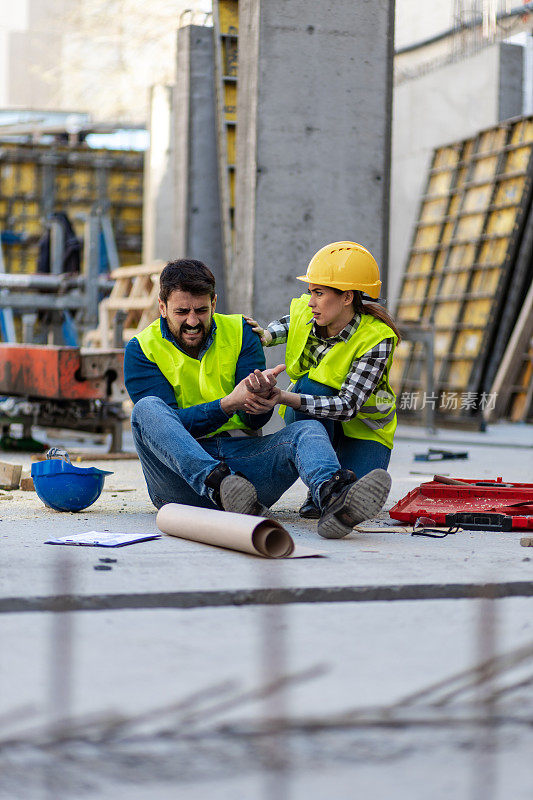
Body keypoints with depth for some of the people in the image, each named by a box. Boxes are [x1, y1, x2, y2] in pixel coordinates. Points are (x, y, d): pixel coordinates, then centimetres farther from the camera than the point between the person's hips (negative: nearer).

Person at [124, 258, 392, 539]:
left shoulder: (239, 332, 11)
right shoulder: (141, 349, 3)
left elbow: (255, 421, 1)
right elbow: (171, 425, -11)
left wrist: (261, 398, -24)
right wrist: (228, 404, -27)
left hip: (242, 455, 3)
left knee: (309, 429, -22)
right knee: (147, 409, -29)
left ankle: (331, 497, -59)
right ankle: (218, 485, -54)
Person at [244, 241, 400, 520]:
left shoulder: (376, 339, -28)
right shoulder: (304, 311, -14)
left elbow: (347, 406, -37)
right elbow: (288, 323, 15)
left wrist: (284, 397, -47)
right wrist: (266, 335, -9)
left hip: (363, 426, -3)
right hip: (311, 422, 3)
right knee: (310, 384, -32)